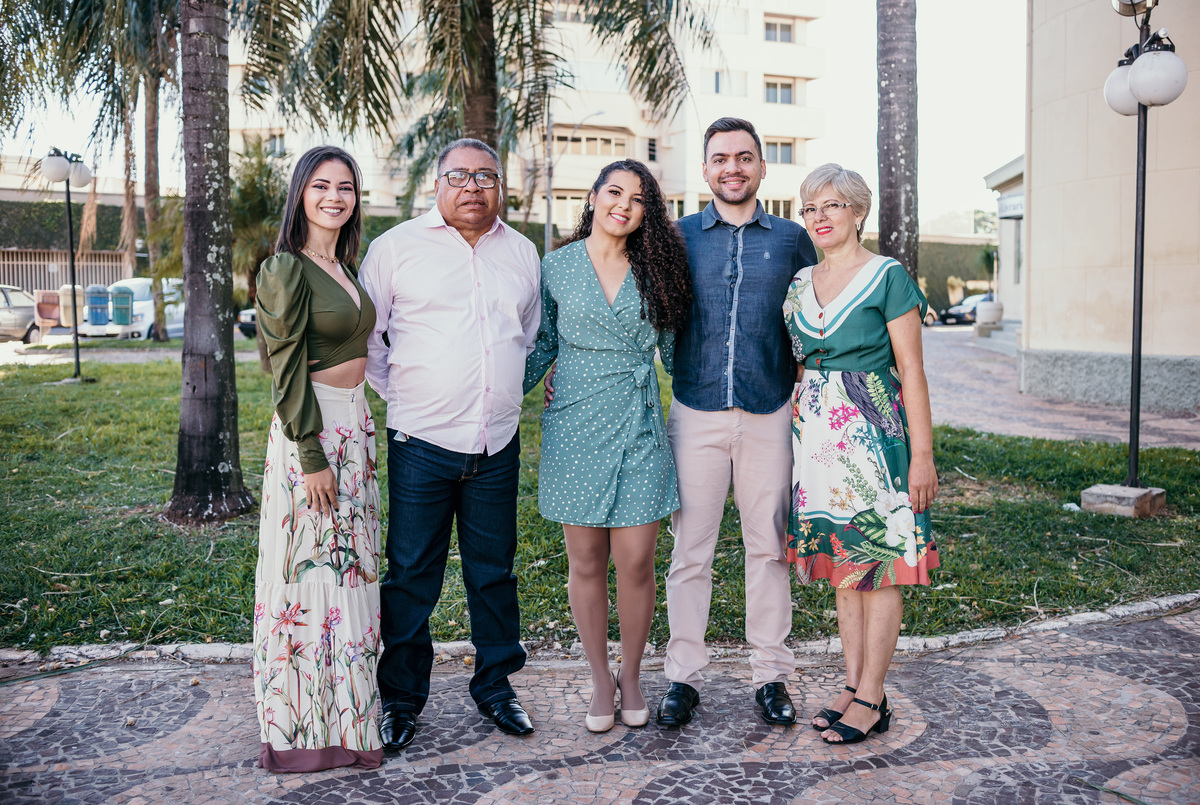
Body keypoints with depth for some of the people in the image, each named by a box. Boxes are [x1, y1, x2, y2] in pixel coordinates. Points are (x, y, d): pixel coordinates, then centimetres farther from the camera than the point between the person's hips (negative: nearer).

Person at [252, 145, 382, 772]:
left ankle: (346, 711, 28)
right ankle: (304, 727, 15)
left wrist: (356, 432, 17)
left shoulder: (344, 268, 14)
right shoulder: (287, 269, -11)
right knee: (310, 571, 0)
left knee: (349, 567, 14)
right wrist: (312, 456, -17)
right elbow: (286, 370, -14)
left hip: (355, 425, 8)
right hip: (311, 431, -8)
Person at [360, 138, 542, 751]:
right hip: (422, 446, -3)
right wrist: (401, 396, 3)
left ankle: (495, 686, 28)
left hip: (498, 446, 3)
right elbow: (366, 336, 6)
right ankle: (401, 700, 20)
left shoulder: (522, 252, 12)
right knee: (411, 576, 4)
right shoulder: (396, 246, 0)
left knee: (494, 572, 12)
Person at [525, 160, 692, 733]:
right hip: (575, 428, 0)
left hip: (639, 429, 1)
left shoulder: (656, 269, 7)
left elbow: (675, 350, 14)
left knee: (636, 561, 2)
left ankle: (631, 677, 24)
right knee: (586, 563, 7)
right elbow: (541, 346, 10)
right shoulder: (557, 267, 4)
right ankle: (600, 680, 25)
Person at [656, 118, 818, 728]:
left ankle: (771, 673, 21)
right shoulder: (678, 237, 7)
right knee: (690, 548, 4)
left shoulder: (791, 239, 8)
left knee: (769, 546, 7)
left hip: (769, 414, 1)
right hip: (696, 413, 0)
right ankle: (683, 674, 17)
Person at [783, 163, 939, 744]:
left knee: (878, 563, 0)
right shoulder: (800, 284, 12)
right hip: (817, 434, 6)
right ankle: (854, 684, 21)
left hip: (874, 433, -6)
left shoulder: (886, 276, -5)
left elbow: (912, 370, -7)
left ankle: (872, 699, 10)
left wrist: (922, 454, -12)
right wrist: (793, 438, 13)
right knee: (841, 563, 11)